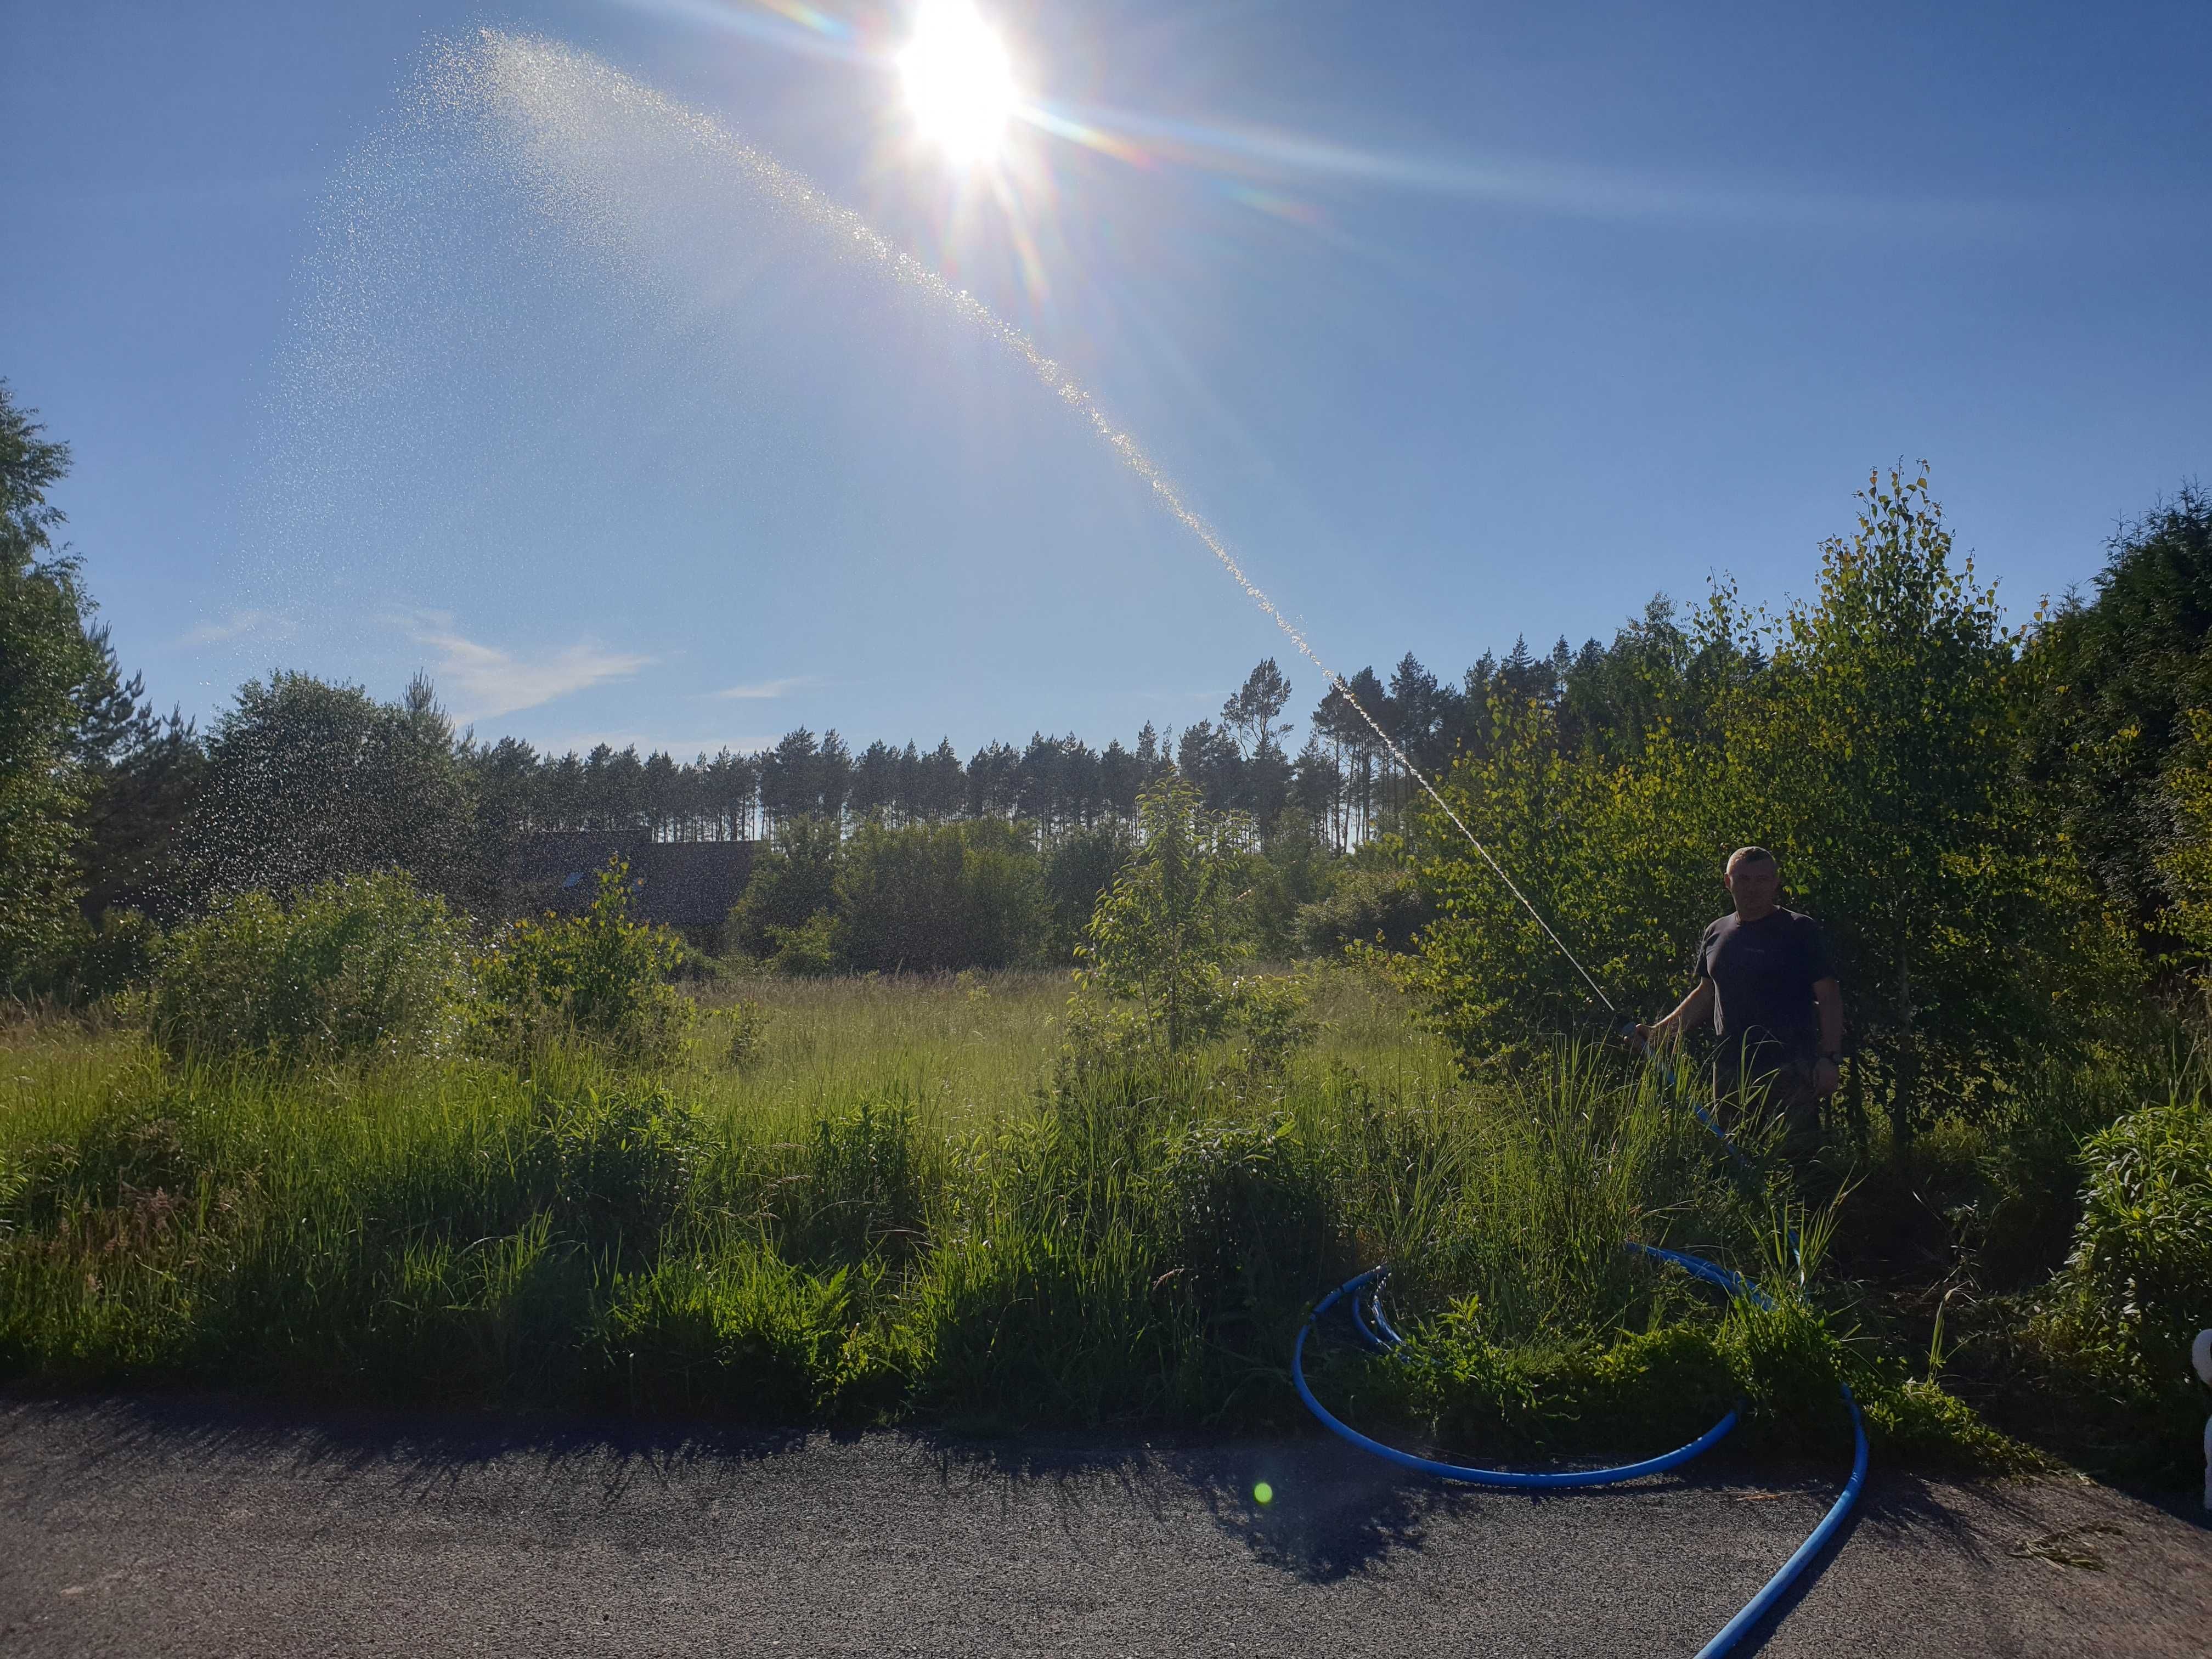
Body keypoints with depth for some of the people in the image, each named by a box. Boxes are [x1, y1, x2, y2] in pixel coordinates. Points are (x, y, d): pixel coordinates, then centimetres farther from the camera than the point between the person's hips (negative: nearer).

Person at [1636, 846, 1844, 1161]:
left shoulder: (1800, 931, -1)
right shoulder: (1716, 934, 12)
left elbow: (1828, 996, -2)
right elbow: (1705, 993, 21)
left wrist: (1830, 1058, -11)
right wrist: (1660, 1031, 11)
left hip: (1791, 1072, -5)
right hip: (1731, 1070, 5)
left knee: (1798, 1156, -7)